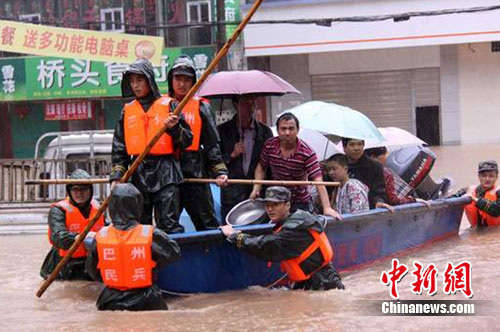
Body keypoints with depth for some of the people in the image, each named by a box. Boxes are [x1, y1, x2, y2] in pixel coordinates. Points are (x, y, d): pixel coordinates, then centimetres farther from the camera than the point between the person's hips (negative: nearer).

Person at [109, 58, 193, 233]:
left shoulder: (168, 105, 2)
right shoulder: (127, 111, 13)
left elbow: (187, 140, 3)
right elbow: (119, 148, 13)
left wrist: (174, 128, -17)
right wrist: (116, 177, 3)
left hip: (166, 175, -4)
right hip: (138, 175, 4)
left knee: (169, 224, -8)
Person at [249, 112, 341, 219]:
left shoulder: (306, 152, -22)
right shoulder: (269, 145, -10)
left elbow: (318, 181, -27)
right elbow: (261, 167, 9)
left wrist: (327, 208, -36)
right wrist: (256, 189, -3)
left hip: (300, 203, -3)